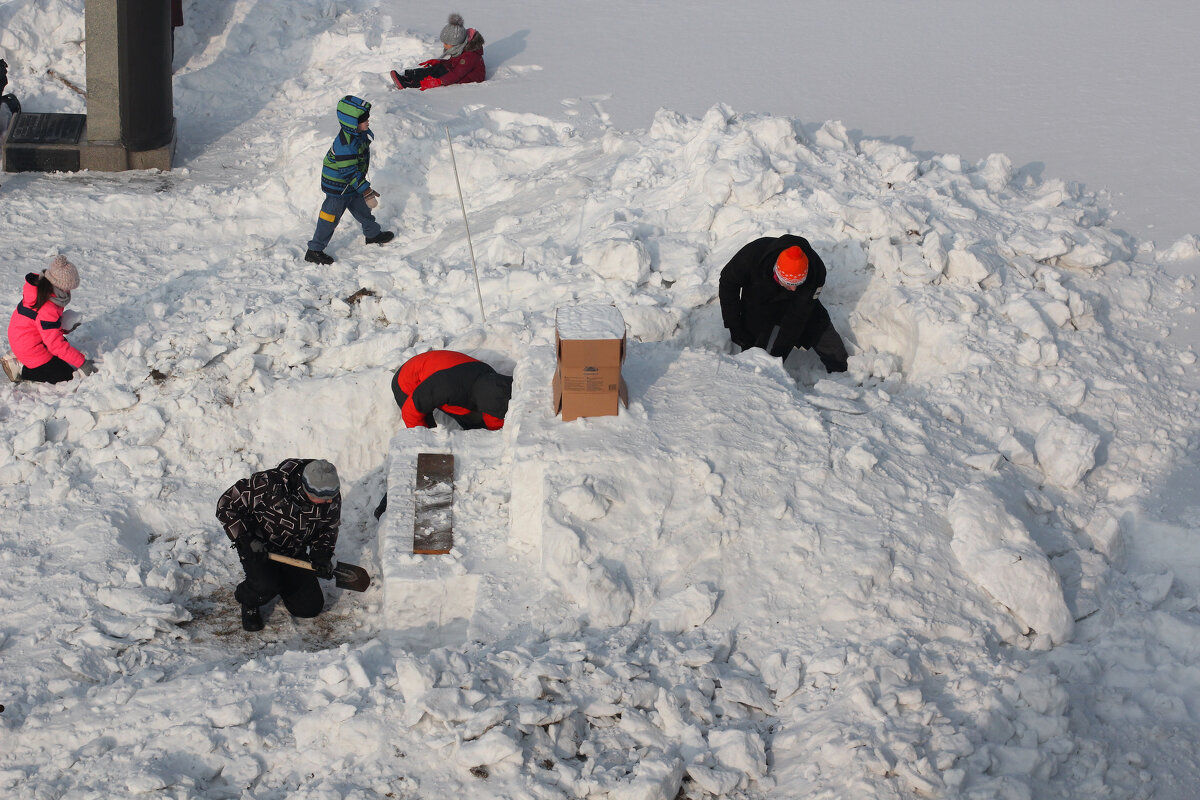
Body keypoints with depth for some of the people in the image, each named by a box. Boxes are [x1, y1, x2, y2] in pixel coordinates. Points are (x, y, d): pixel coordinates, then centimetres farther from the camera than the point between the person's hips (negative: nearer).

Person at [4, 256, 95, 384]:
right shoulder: (47, 310, -34)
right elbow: (55, 344, -29)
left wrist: (63, 328, 4)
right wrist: (82, 363, -25)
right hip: (30, 348, -10)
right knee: (66, 376, -1)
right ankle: (21, 369, -2)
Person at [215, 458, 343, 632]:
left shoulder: (332, 497, -18)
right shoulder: (269, 484, -34)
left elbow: (329, 528, 4)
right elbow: (226, 505, -23)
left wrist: (322, 556, -13)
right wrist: (246, 540, -27)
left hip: (295, 552, 5)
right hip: (258, 547, -5)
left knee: (310, 608, 0)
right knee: (265, 587, -33)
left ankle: (281, 580, 31)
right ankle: (249, 602, 5)